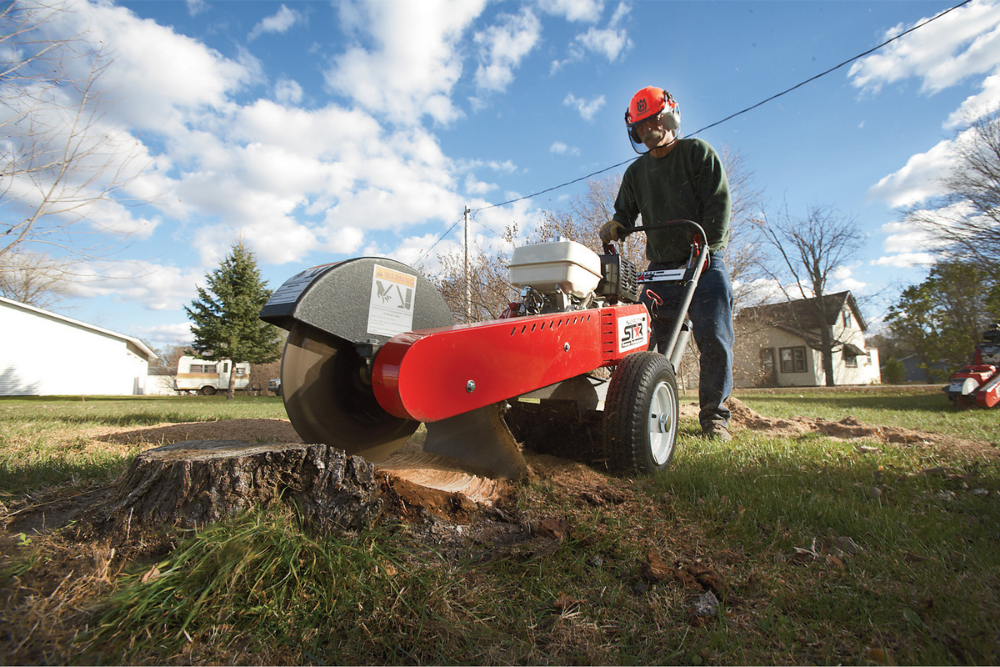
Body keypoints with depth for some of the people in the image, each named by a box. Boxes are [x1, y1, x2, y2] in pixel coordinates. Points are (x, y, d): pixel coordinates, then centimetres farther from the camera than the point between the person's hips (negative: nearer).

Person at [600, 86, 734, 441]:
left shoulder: (698, 152, 5)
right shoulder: (636, 172, 18)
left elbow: (718, 204, -3)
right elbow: (626, 212, 19)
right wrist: (615, 226, -5)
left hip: (704, 263, -3)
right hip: (660, 267, 4)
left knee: (714, 341, -6)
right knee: (650, 343, -4)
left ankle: (714, 415, 6)